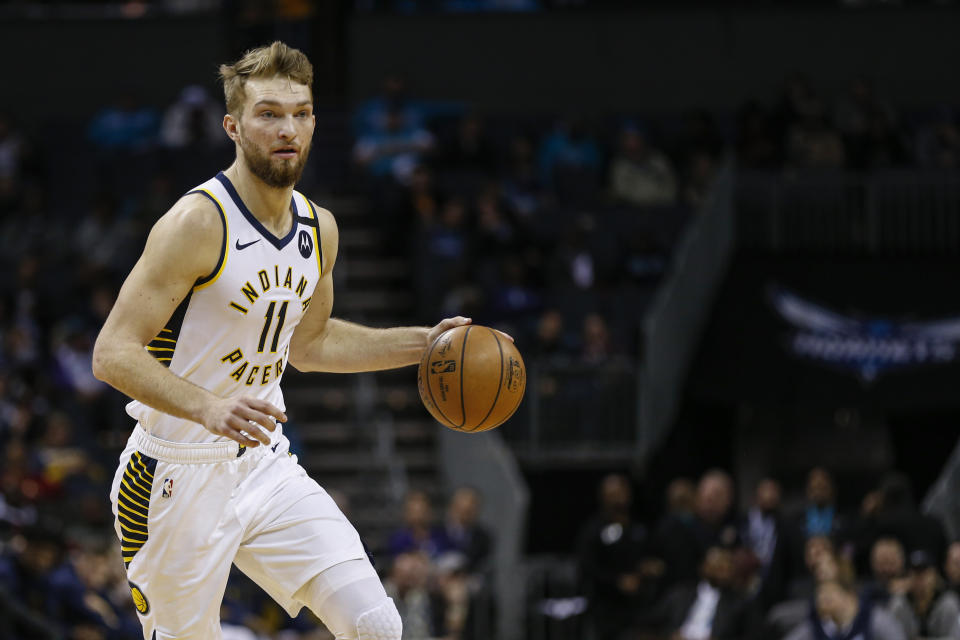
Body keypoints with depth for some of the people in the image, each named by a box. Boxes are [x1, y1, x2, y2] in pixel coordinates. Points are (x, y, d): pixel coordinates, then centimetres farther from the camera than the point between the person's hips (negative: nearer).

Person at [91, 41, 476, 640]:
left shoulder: (319, 229, 5)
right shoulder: (198, 224, -19)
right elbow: (114, 354, -23)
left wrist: (424, 343, 14)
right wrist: (209, 408, -38)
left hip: (265, 465, 6)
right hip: (179, 475, -6)